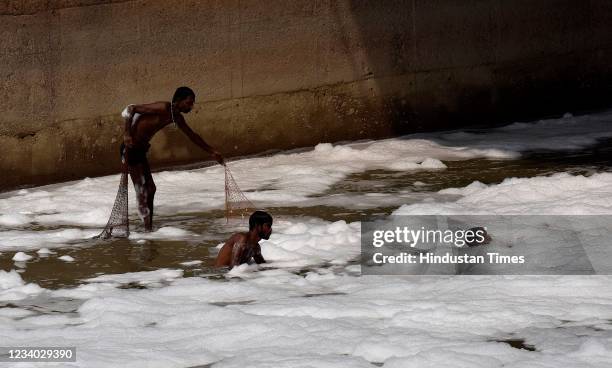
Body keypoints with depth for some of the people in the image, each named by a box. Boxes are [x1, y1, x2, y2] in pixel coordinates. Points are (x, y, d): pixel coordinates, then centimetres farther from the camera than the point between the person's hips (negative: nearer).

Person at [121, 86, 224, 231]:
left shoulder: (176, 117, 8)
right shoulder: (163, 108, -20)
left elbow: (192, 135, 23)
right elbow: (131, 109, -23)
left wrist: (212, 152, 27)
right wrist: (127, 134, -29)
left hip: (140, 150, 10)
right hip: (130, 149, -10)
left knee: (150, 189, 13)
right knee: (142, 189, -8)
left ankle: (149, 228, 21)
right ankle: (147, 227, -5)